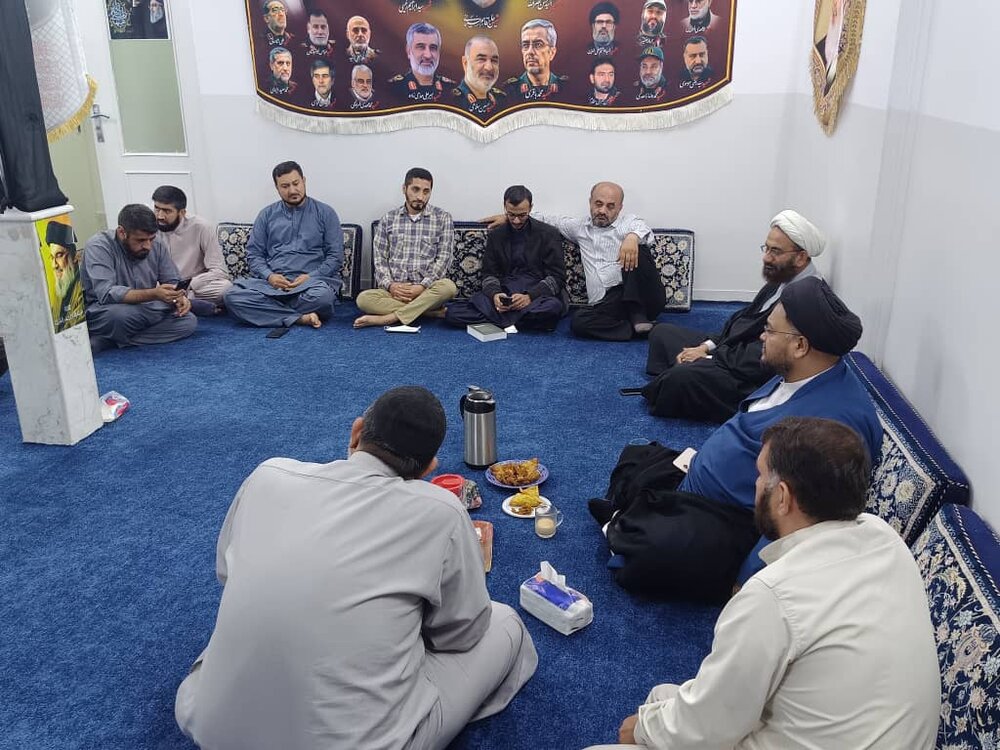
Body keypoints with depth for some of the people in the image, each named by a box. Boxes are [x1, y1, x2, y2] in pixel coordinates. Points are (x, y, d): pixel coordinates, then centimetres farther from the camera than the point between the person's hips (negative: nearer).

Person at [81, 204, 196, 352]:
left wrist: (179, 298, -19)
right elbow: (106, 294, -31)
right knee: (120, 314, -41)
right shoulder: (98, 246, -19)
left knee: (188, 321, -18)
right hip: (101, 311, -6)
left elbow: (173, 281, 6)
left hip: (142, 312, 7)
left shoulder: (157, 245, -2)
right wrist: (153, 294, -42)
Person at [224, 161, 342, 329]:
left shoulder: (325, 213, 9)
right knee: (233, 296, -27)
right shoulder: (267, 215, 16)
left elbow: (335, 256, 3)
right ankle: (301, 318, -28)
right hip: (272, 281, 2)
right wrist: (269, 276, -8)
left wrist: (310, 277, -12)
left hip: (312, 279, -2)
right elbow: (253, 253, 13)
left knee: (322, 295, -40)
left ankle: (271, 311, -13)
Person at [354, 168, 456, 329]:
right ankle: (432, 312, -24)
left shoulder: (442, 218, 7)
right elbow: (379, 258, 8)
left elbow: (443, 258, 0)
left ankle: (387, 318, -29)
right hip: (394, 291, 1)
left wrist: (422, 286, -14)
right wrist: (389, 285, -11)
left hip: (427, 290, -1)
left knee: (448, 286, -34)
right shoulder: (388, 219, 13)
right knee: (364, 299, -28)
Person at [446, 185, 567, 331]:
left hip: (538, 295, -2)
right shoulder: (495, 235, 14)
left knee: (553, 307, -40)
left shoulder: (548, 234, 4)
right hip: (505, 293, 3)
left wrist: (529, 297, -20)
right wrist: (495, 294, -14)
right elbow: (489, 274, 11)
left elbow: (556, 277, -2)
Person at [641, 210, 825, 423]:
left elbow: (763, 360, -27)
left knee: (682, 376, -32)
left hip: (752, 383, -10)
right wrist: (708, 346, -2)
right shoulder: (780, 279, 5)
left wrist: (709, 355, -16)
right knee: (662, 333, 13)